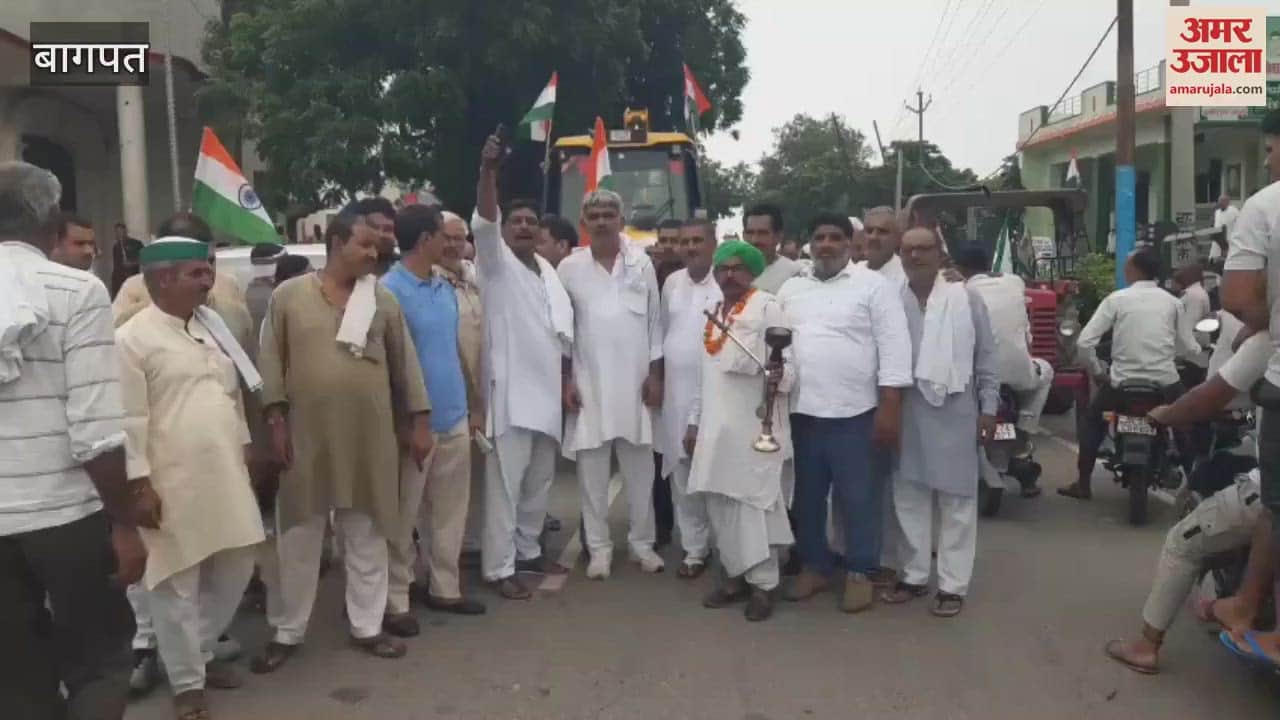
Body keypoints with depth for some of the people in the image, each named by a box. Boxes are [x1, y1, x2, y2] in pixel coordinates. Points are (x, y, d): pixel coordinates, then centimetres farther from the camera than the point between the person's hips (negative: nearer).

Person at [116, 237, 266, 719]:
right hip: (172, 484, -7)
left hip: (225, 477, 7)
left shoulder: (211, 326, 12)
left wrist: (245, 450, 17)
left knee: (235, 569, 15)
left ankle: (200, 652, 35)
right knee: (178, 586, 4)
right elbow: (130, 420, -14)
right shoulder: (131, 340, -10)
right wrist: (140, 484, -16)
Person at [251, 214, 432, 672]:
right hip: (306, 436, -1)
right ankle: (288, 632, 24)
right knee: (298, 539, 9)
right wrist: (276, 419, -7)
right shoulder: (289, 295, 0)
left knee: (367, 537, 10)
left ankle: (367, 627, 24)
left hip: (369, 437, 2)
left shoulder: (383, 300, 6)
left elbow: (405, 362, 8)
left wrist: (419, 420, 5)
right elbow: (271, 360, 0)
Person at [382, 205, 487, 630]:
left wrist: (467, 406, 17)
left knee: (450, 511, 15)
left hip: (453, 419, 7)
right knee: (403, 518, 5)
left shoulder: (446, 288, 9)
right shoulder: (390, 290, -13)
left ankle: (445, 588, 29)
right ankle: (395, 602, 16)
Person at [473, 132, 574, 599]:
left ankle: (527, 551, 28)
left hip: (545, 390, 7)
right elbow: (483, 224, -22)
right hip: (510, 390, -7)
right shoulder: (496, 263, -2)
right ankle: (499, 569, -1)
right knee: (505, 483, -6)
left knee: (539, 480, 14)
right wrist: (488, 170, -36)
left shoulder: (548, 271, 17)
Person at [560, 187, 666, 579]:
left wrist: (655, 375, 1)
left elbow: (655, 322, 6)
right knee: (592, 470, 3)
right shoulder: (570, 268, 1)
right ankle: (599, 547, 14)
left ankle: (642, 542, 21)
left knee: (640, 469, 8)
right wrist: (566, 379, -3)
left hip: (635, 381, 1)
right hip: (589, 383, -1)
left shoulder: (642, 264, 4)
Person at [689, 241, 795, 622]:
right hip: (715, 424, 7)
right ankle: (735, 574, 23)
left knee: (754, 500, -3)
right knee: (719, 501, 10)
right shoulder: (711, 312, 14)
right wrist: (694, 421, 18)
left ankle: (763, 583, 7)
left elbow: (787, 365, -10)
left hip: (754, 424, -7)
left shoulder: (768, 307, -6)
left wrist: (778, 378, -32)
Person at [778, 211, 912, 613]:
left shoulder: (874, 286, -4)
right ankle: (814, 566, 29)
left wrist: (889, 408, -13)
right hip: (801, 412, 5)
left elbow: (894, 348, -8)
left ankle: (860, 573, 20)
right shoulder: (791, 290, 11)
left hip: (855, 413, -4)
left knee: (859, 498, 4)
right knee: (807, 497, 14)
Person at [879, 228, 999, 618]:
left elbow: (986, 356, 1)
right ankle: (914, 575, 24)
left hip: (954, 411, -2)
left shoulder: (966, 298, -1)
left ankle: (953, 584, 14)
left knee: (956, 499, 5)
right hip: (907, 411, 2)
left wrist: (988, 407, -1)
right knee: (909, 496, 10)